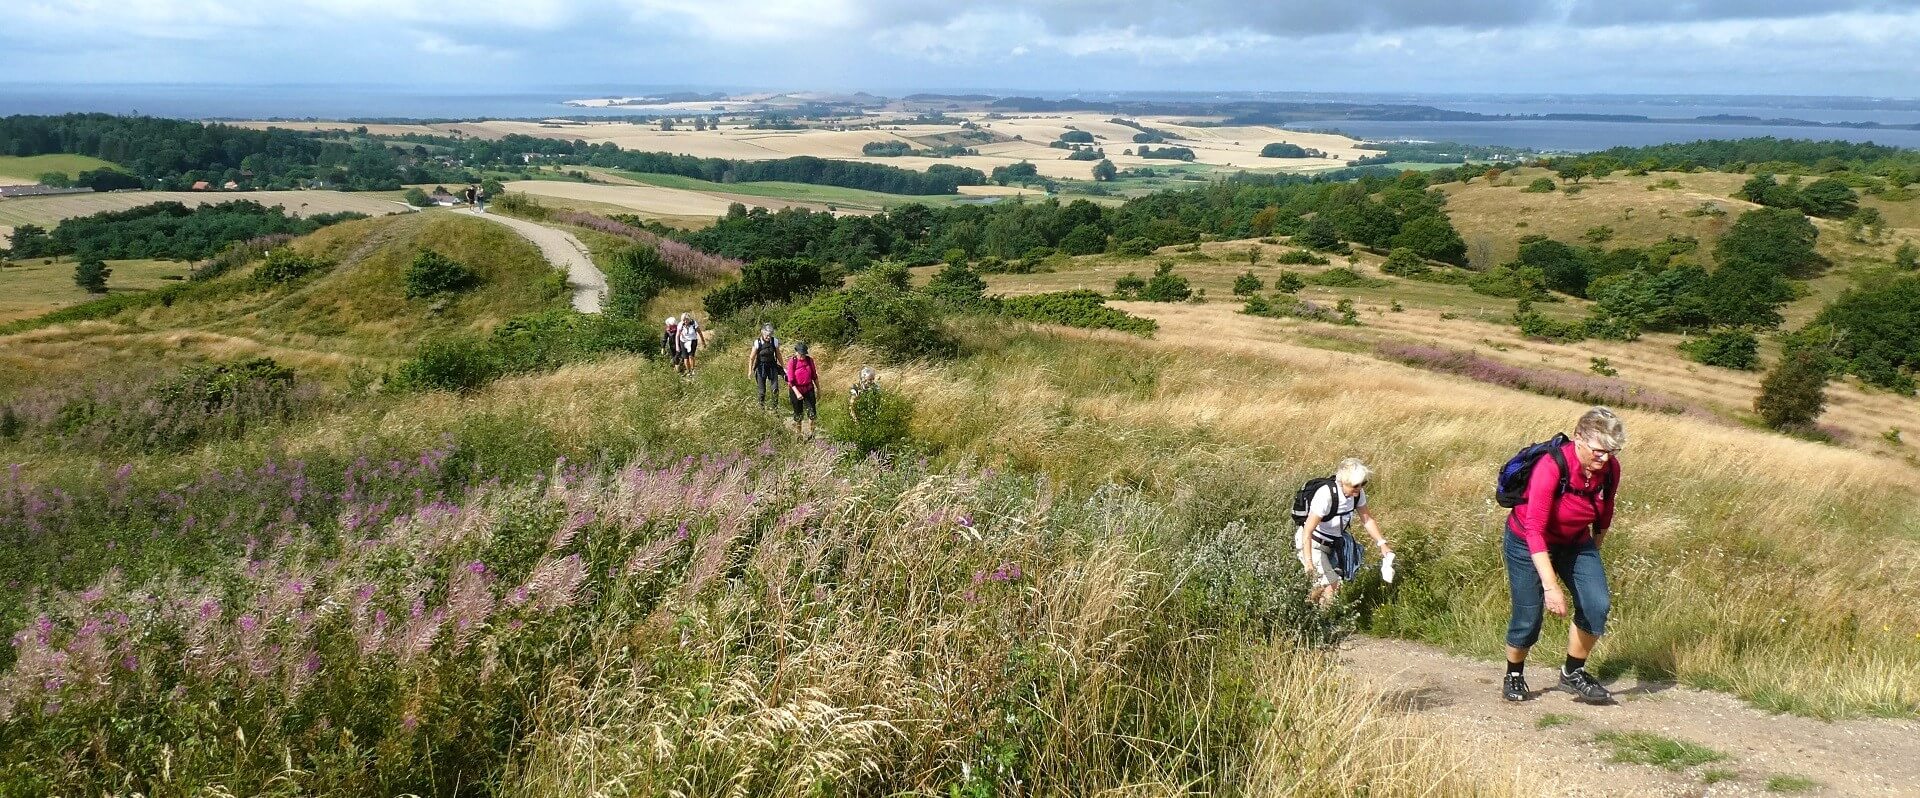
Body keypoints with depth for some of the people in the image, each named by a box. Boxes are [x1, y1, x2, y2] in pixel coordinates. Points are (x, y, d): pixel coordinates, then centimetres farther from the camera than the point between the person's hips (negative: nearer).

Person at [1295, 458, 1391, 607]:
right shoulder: (1326, 495, -33)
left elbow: (1367, 520, 2)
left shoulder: (1357, 493, -12)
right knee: (1332, 585, -16)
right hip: (1310, 544, -7)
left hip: (1332, 543, 7)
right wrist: (1308, 561, -45)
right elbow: (1307, 531, -35)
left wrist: (1382, 544, -9)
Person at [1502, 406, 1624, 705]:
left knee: (1597, 606, -10)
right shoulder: (1551, 467, -33)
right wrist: (1550, 586, -39)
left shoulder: (1610, 469, -16)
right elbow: (1534, 529, -35)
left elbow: (1604, 514, 4)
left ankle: (1573, 674, 9)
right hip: (1528, 543, -5)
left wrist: (1593, 555, 16)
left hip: (1575, 542, 5)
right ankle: (1514, 676, 22)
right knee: (1528, 616, -4)